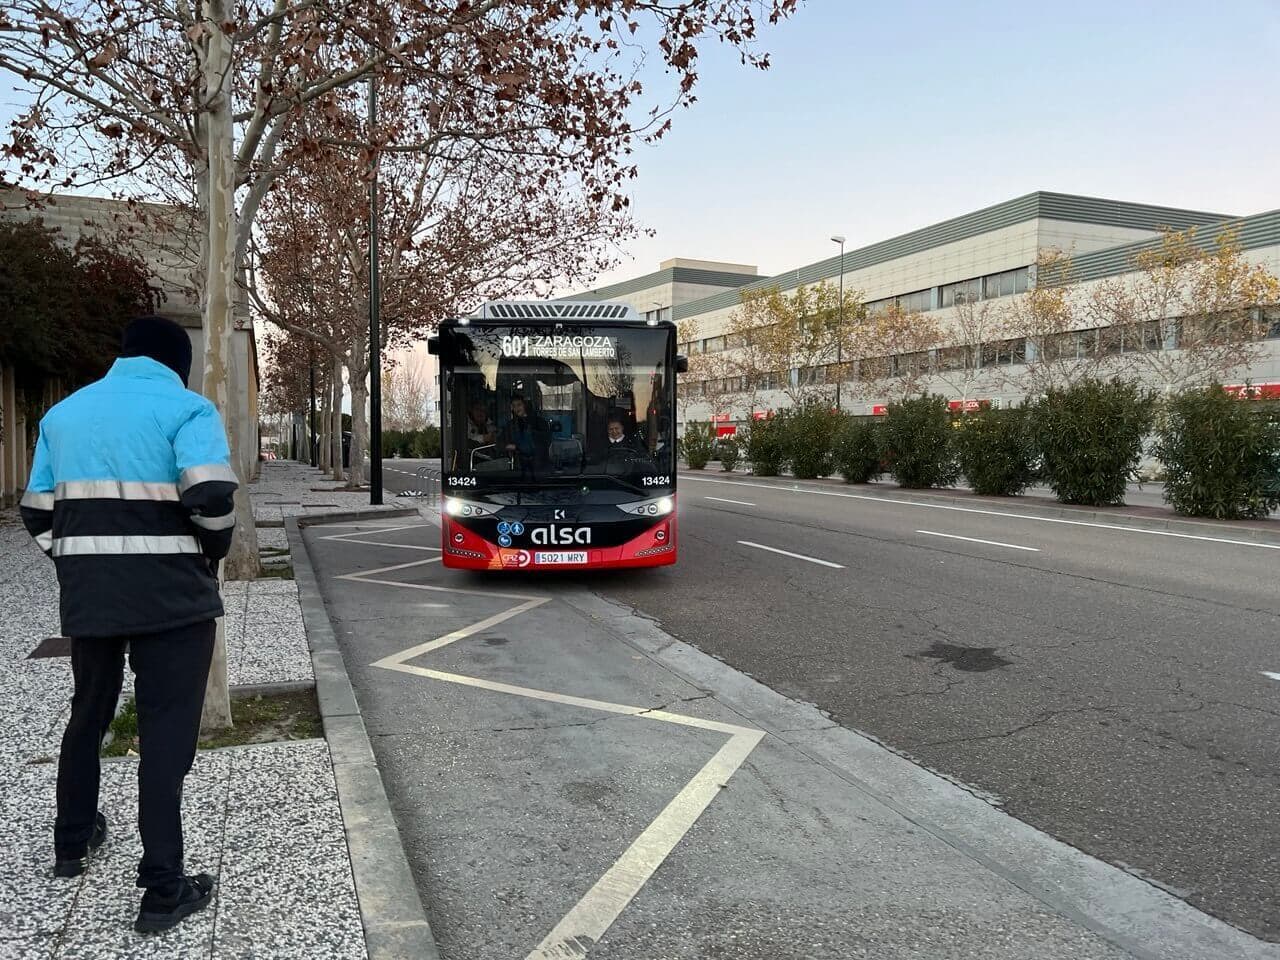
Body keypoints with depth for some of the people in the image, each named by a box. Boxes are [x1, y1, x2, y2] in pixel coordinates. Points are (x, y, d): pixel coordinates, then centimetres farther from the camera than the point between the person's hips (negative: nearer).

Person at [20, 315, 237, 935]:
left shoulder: (64, 412, 12)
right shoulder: (186, 408, -7)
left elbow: (37, 511, 12)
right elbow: (211, 496, -20)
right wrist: (214, 551, -3)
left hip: (86, 593, 6)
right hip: (170, 592, -5)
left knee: (87, 716, 23)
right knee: (166, 731, 0)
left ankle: (72, 843, 41)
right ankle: (162, 890, 3)